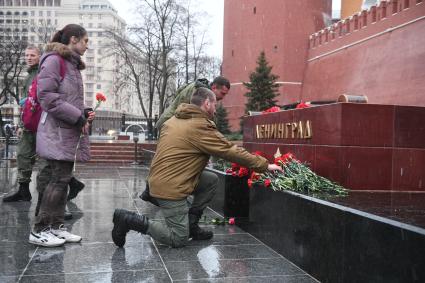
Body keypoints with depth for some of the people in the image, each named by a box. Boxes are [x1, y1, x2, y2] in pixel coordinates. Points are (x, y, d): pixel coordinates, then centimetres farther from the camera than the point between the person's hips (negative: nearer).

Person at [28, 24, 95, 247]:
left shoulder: (72, 64, 19)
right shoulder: (54, 60, -9)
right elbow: (46, 95, -18)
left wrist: (84, 113, 5)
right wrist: (77, 117, -17)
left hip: (69, 132, 9)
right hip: (56, 132, -9)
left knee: (63, 179, 9)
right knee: (60, 178, -9)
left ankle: (56, 226, 16)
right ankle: (39, 230, 0)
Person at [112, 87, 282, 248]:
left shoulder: (173, 120, 9)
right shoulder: (201, 127, -16)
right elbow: (231, 151, -13)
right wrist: (265, 165, -4)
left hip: (158, 179, 9)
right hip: (170, 187, -9)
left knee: (211, 180, 12)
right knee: (179, 239, 0)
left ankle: (191, 225, 14)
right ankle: (130, 220, -3)